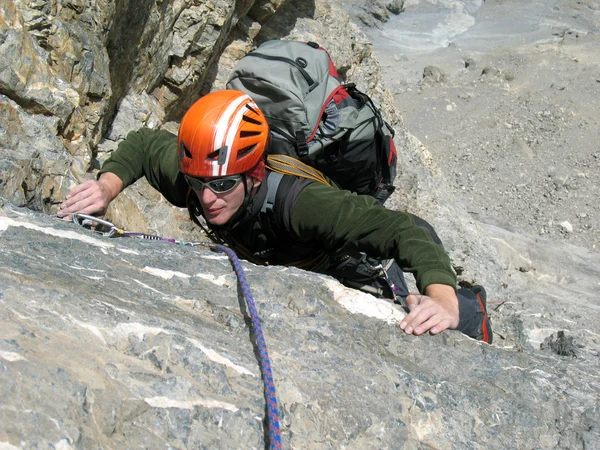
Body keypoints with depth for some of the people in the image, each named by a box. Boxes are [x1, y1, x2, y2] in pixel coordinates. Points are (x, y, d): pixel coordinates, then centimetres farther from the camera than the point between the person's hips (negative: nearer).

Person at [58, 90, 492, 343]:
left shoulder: (296, 201, -50)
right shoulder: (188, 178, -33)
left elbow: (407, 231, -55)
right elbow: (143, 144, -10)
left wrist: (444, 300, -70)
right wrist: (107, 186, -28)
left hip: (356, 263, -5)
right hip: (274, 264, 6)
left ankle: (468, 305, 26)